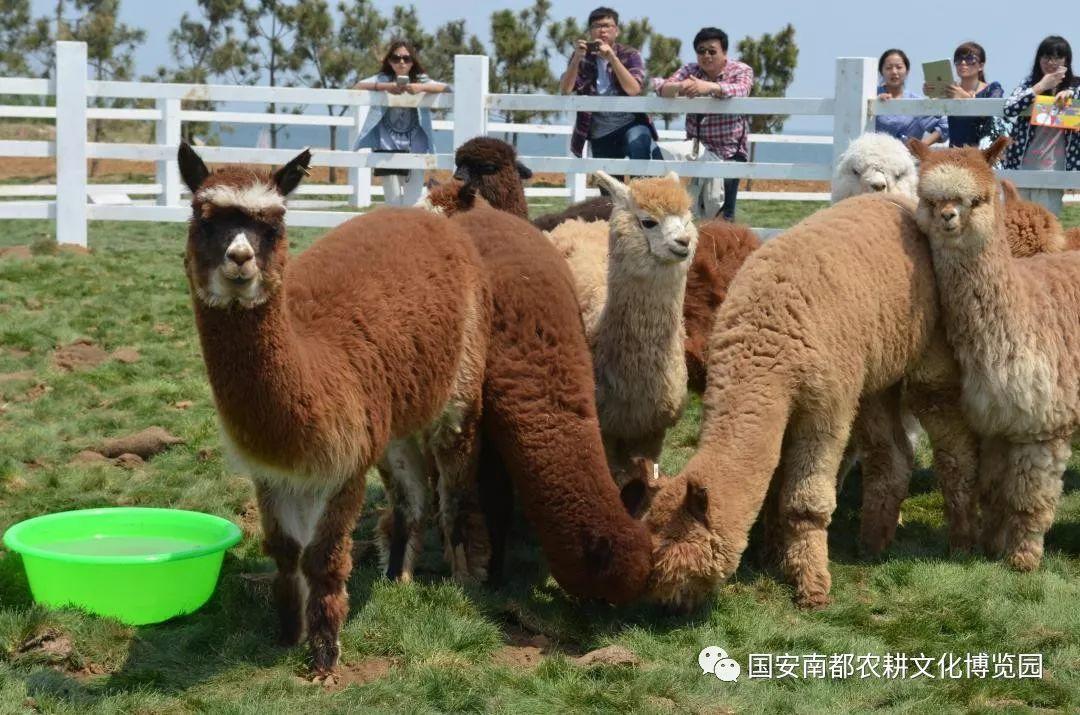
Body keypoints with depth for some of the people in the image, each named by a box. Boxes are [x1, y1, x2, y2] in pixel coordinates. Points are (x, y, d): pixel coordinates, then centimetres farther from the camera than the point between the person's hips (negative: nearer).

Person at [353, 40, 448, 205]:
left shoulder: (421, 80, 7)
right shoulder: (383, 79, 6)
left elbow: (446, 88, -5)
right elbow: (357, 87, -7)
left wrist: (422, 88, -22)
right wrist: (385, 86, -21)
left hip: (415, 146, 0)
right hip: (388, 146, 0)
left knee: (413, 201, -5)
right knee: (393, 200, -1)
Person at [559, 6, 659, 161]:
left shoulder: (630, 55, 0)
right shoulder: (582, 57, 6)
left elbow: (633, 90, -17)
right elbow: (565, 90, -7)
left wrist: (612, 58, -26)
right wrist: (577, 57, -20)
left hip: (630, 124, -3)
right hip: (600, 136, 3)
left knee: (638, 144, -35)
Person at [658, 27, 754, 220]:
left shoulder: (741, 70, -4)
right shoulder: (689, 71, 4)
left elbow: (740, 91, -27)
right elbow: (663, 89, -12)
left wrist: (710, 87, -47)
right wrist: (679, 87, -38)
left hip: (730, 150, -3)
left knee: (723, 211, -8)